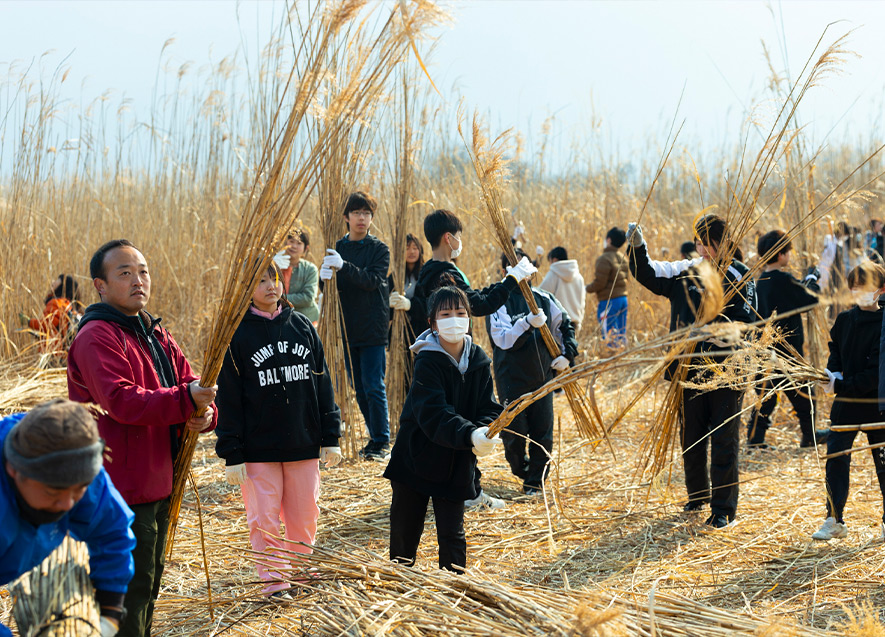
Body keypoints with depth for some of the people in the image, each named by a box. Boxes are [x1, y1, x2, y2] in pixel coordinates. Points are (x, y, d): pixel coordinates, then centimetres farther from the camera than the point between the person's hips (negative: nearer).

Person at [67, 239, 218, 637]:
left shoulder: (156, 335, 15)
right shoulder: (96, 338, -15)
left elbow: (190, 386, 10)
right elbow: (122, 402, -27)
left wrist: (204, 412, -13)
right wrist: (184, 401, -37)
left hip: (158, 482, 9)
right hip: (121, 486, -9)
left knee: (148, 582, 21)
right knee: (131, 587, -5)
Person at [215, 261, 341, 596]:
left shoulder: (302, 325, 7)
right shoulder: (236, 333, -3)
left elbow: (322, 381, 11)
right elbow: (228, 397, -4)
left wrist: (330, 436, 7)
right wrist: (232, 454, -8)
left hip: (303, 443, 3)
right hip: (258, 449, -3)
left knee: (304, 517, 8)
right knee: (264, 519, -1)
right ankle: (274, 581, 8)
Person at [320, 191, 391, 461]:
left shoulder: (379, 249, -2)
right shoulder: (337, 249, 10)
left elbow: (373, 280, -17)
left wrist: (344, 267, -31)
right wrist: (326, 276, -18)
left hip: (373, 329, -5)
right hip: (347, 329, 5)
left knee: (373, 386, -8)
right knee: (359, 388, 9)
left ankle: (381, 442, -1)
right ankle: (376, 438, 19)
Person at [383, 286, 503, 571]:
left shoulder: (479, 361, 0)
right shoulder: (427, 361, -15)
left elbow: (489, 408, 0)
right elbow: (433, 413, -27)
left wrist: (485, 433, -23)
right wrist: (470, 435, -40)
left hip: (456, 465, 3)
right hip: (416, 459, -3)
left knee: (452, 535, 3)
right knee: (404, 532, 9)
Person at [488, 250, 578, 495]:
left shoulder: (543, 298, 6)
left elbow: (565, 325, 19)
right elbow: (503, 340, -18)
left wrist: (567, 354, 8)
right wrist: (527, 323, -30)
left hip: (542, 375, 3)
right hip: (512, 378, -3)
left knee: (542, 432, 1)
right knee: (515, 431, -1)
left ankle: (535, 479, 15)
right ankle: (520, 467, 28)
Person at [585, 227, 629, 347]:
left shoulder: (604, 259, -14)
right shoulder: (622, 258, 12)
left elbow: (599, 283, -16)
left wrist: (587, 288, 2)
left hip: (609, 301, -9)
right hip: (623, 298, 9)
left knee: (610, 337, -7)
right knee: (621, 334, 12)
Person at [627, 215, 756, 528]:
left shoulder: (740, 277, -4)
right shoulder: (685, 272, 6)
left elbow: (745, 324, -12)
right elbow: (647, 274, 7)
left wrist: (718, 346, -25)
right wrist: (637, 247, -10)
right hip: (690, 368, 4)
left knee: (723, 439, -1)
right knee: (691, 436, 14)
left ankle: (723, 508, 7)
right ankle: (697, 495, 32)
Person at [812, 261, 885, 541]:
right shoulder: (843, 320, 4)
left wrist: (841, 386, -21)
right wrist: (833, 373, -2)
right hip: (846, 403, 4)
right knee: (835, 459, -1)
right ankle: (834, 521, 9)